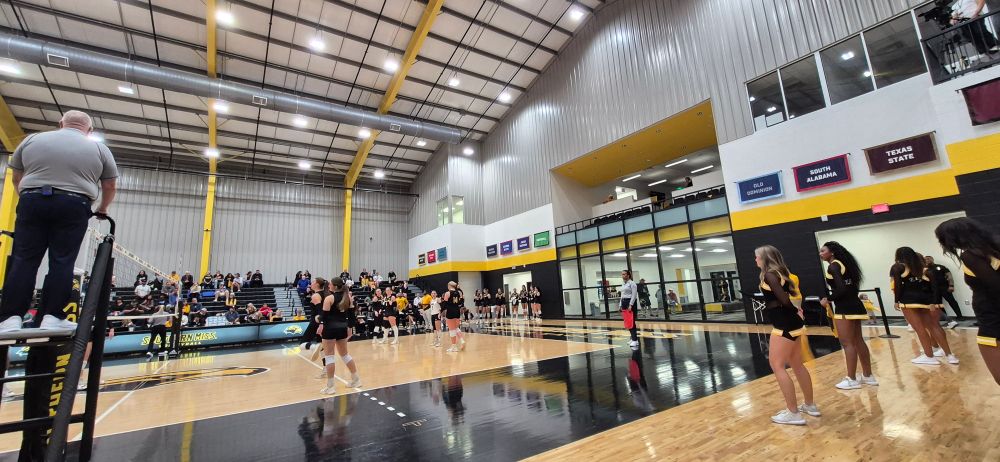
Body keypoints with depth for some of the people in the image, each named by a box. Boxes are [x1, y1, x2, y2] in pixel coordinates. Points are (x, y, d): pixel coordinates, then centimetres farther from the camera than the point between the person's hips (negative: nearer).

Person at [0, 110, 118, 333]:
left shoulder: (31, 140, 12)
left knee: (23, 260, 5)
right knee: (62, 263, 0)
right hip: (73, 207, -2)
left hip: (33, 202, 2)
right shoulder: (99, 148, 7)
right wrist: (103, 209, 25)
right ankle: (52, 317, 0)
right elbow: (109, 185, 9)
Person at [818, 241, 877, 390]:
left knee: (847, 343, -3)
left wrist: (828, 299, -10)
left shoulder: (833, 266, -13)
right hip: (854, 305, 10)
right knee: (858, 341, 16)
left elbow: (841, 289, -22)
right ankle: (868, 376, 25)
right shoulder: (843, 263, 15)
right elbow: (849, 287, 16)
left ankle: (852, 380, 3)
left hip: (845, 308, -10)